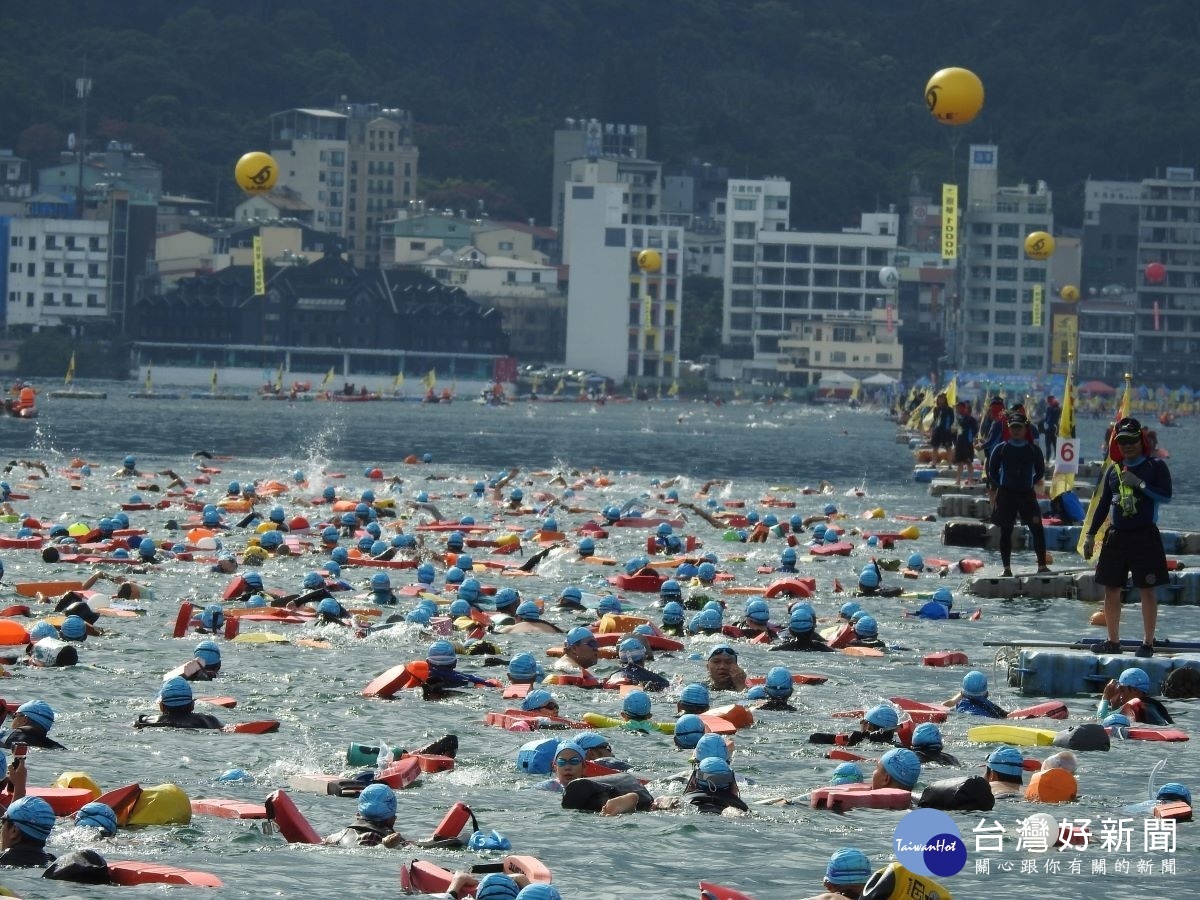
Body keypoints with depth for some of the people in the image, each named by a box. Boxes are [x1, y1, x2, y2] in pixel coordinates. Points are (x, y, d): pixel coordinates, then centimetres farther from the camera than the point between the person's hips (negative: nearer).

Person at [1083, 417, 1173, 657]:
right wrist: (1091, 534, 13)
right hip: (1116, 536, 5)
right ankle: (1113, 641, 15)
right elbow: (1104, 504, 16)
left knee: (1147, 590, -3)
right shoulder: (1114, 470, 12)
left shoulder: (1155, 467, -2)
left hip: (1145, 537, -5)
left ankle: (1148, 643, 0)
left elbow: (1165, 496, -14)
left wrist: (1139, 483, -18)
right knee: (1111, 589, 6)